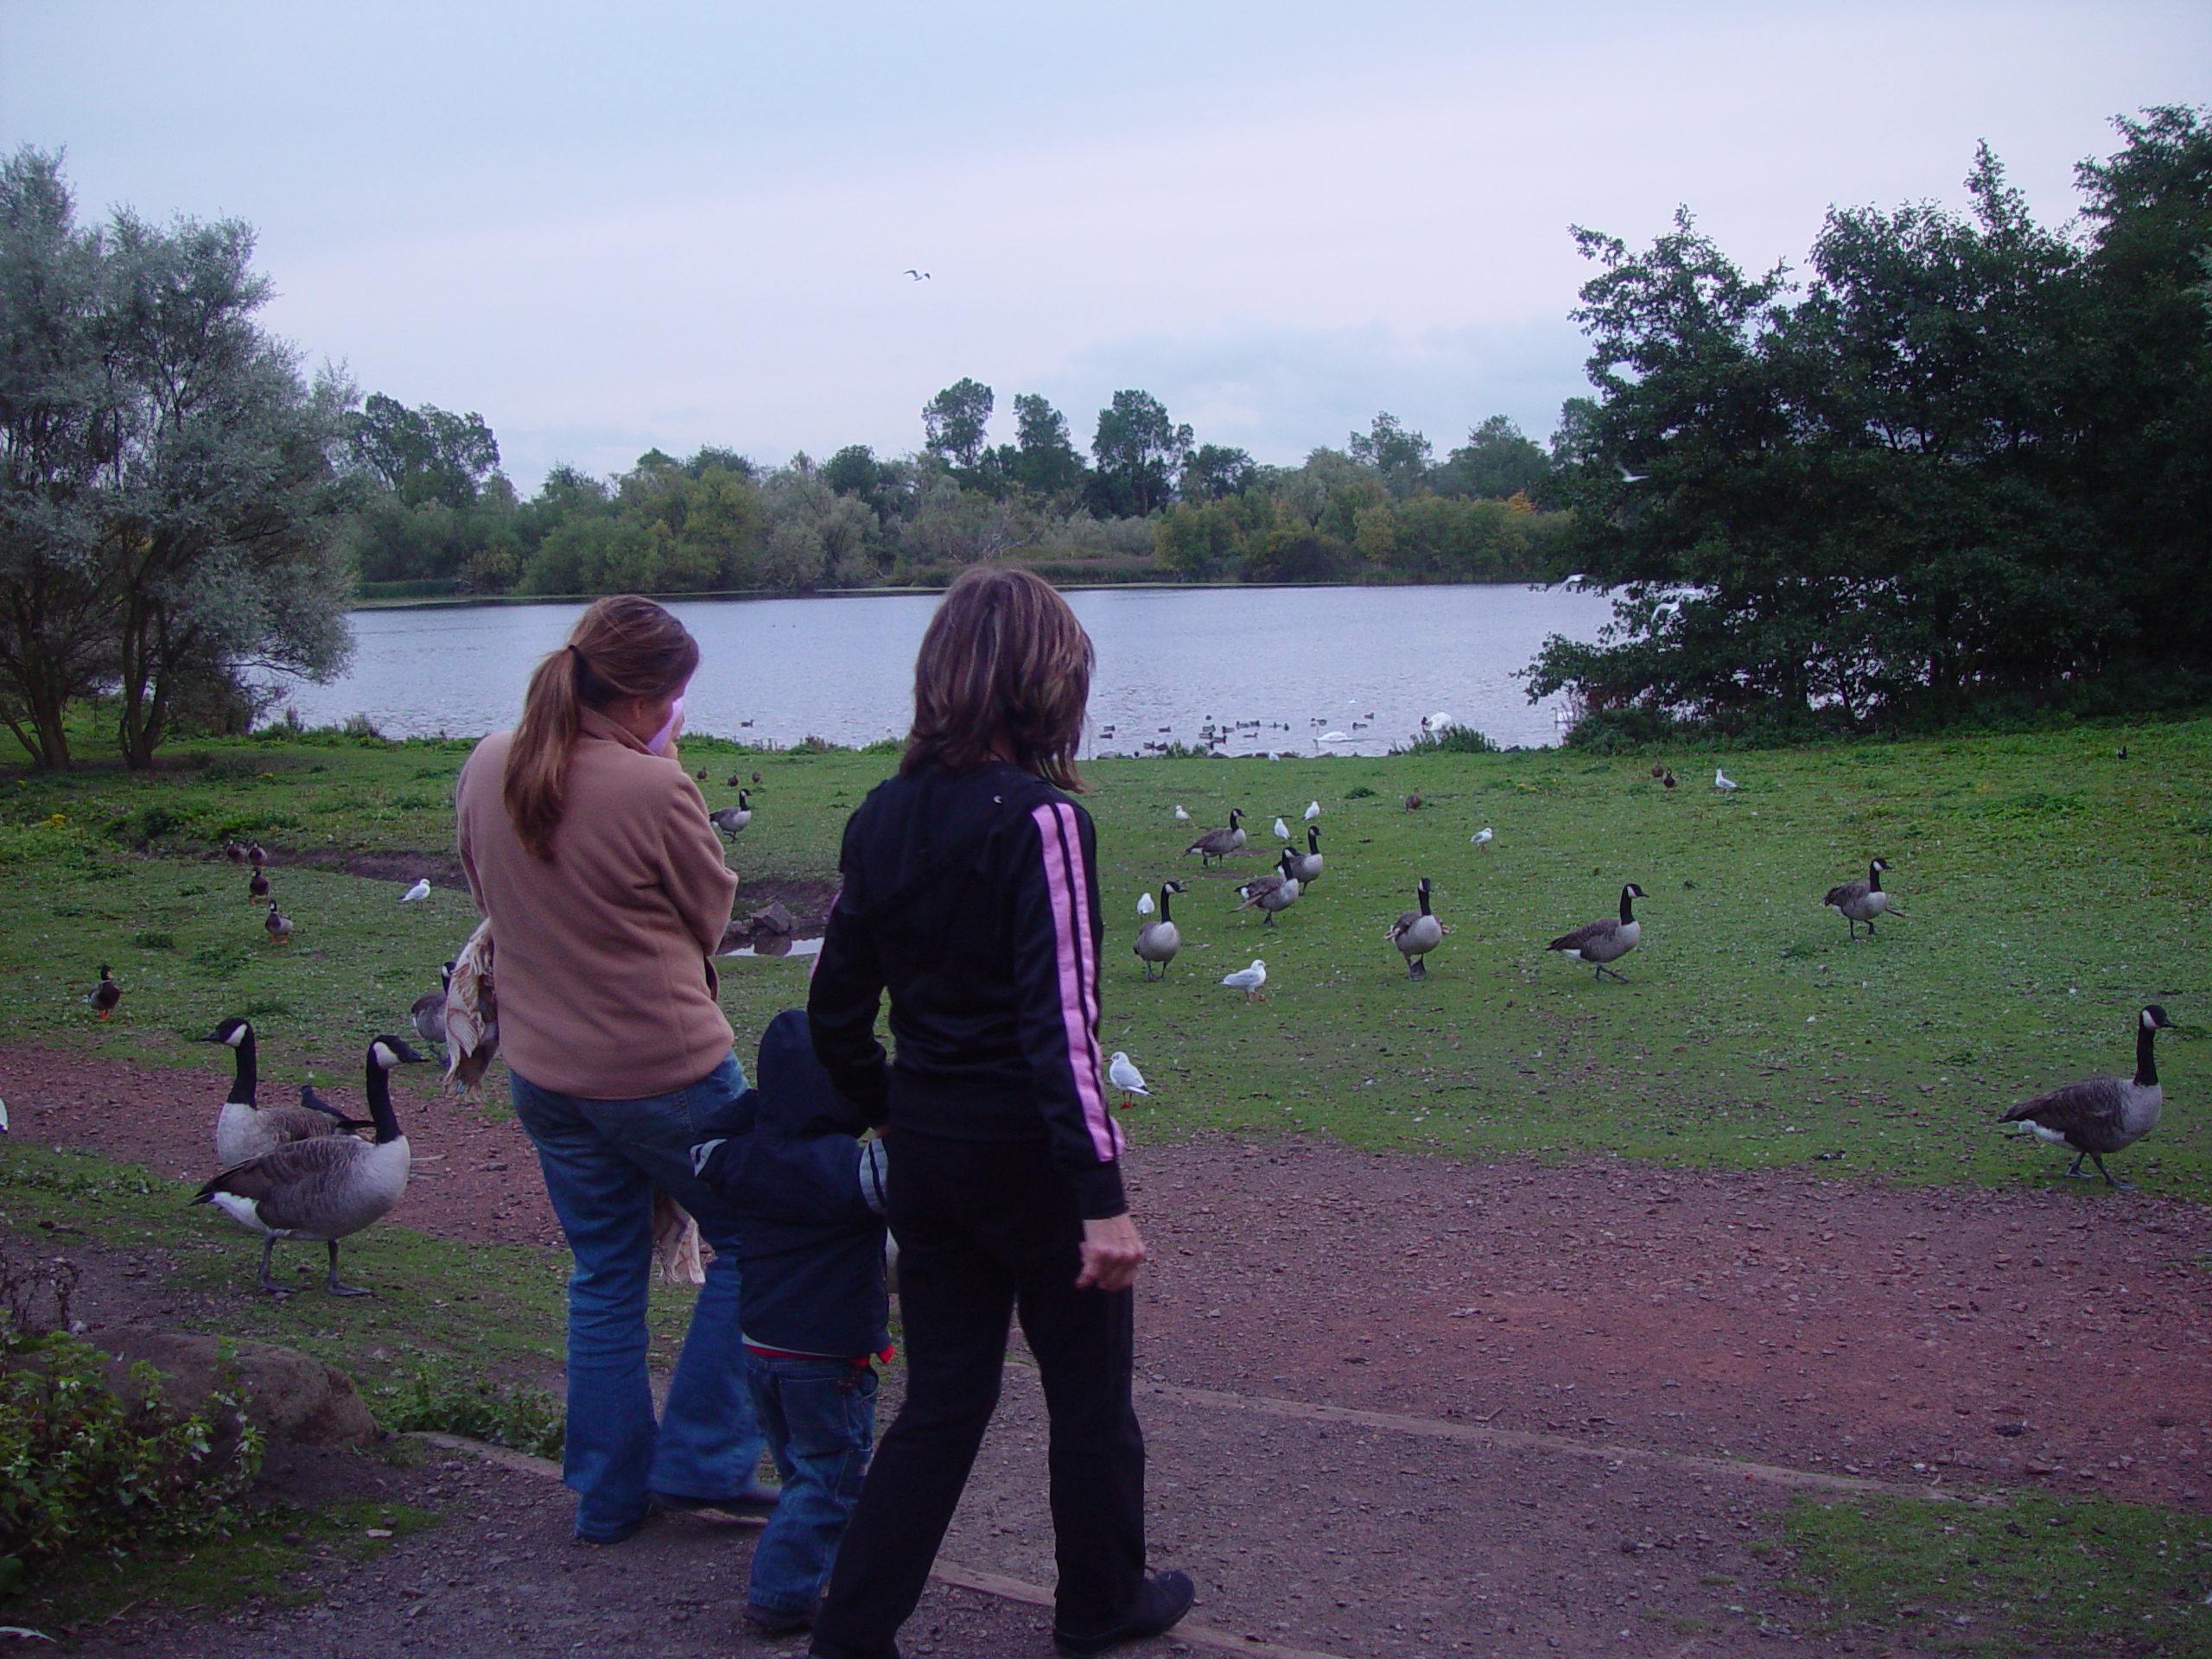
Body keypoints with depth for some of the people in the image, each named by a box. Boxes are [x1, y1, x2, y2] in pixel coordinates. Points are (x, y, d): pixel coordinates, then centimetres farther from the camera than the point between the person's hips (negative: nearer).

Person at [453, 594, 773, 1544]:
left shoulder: (487, 770, -1)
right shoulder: (654, 789, -22)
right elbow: (711, 913, -5)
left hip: (541, 1066, 7)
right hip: (664, 1066, -6)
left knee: (603, 1275, 19)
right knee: (752, 1241, 15)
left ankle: (608, 1496, 26)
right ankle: (699, 1459, 15)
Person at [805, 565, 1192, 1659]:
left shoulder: (883, 817, 3)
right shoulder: (1039, 819, -18)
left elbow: (834, 1012, 7)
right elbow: (1061, 1022, -24)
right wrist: (1103, 1197, -23)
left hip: (926, 1147, 6)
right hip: (1030, 1152, -6)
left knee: (943, 1398, 16)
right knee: (1089, 1392, 15)